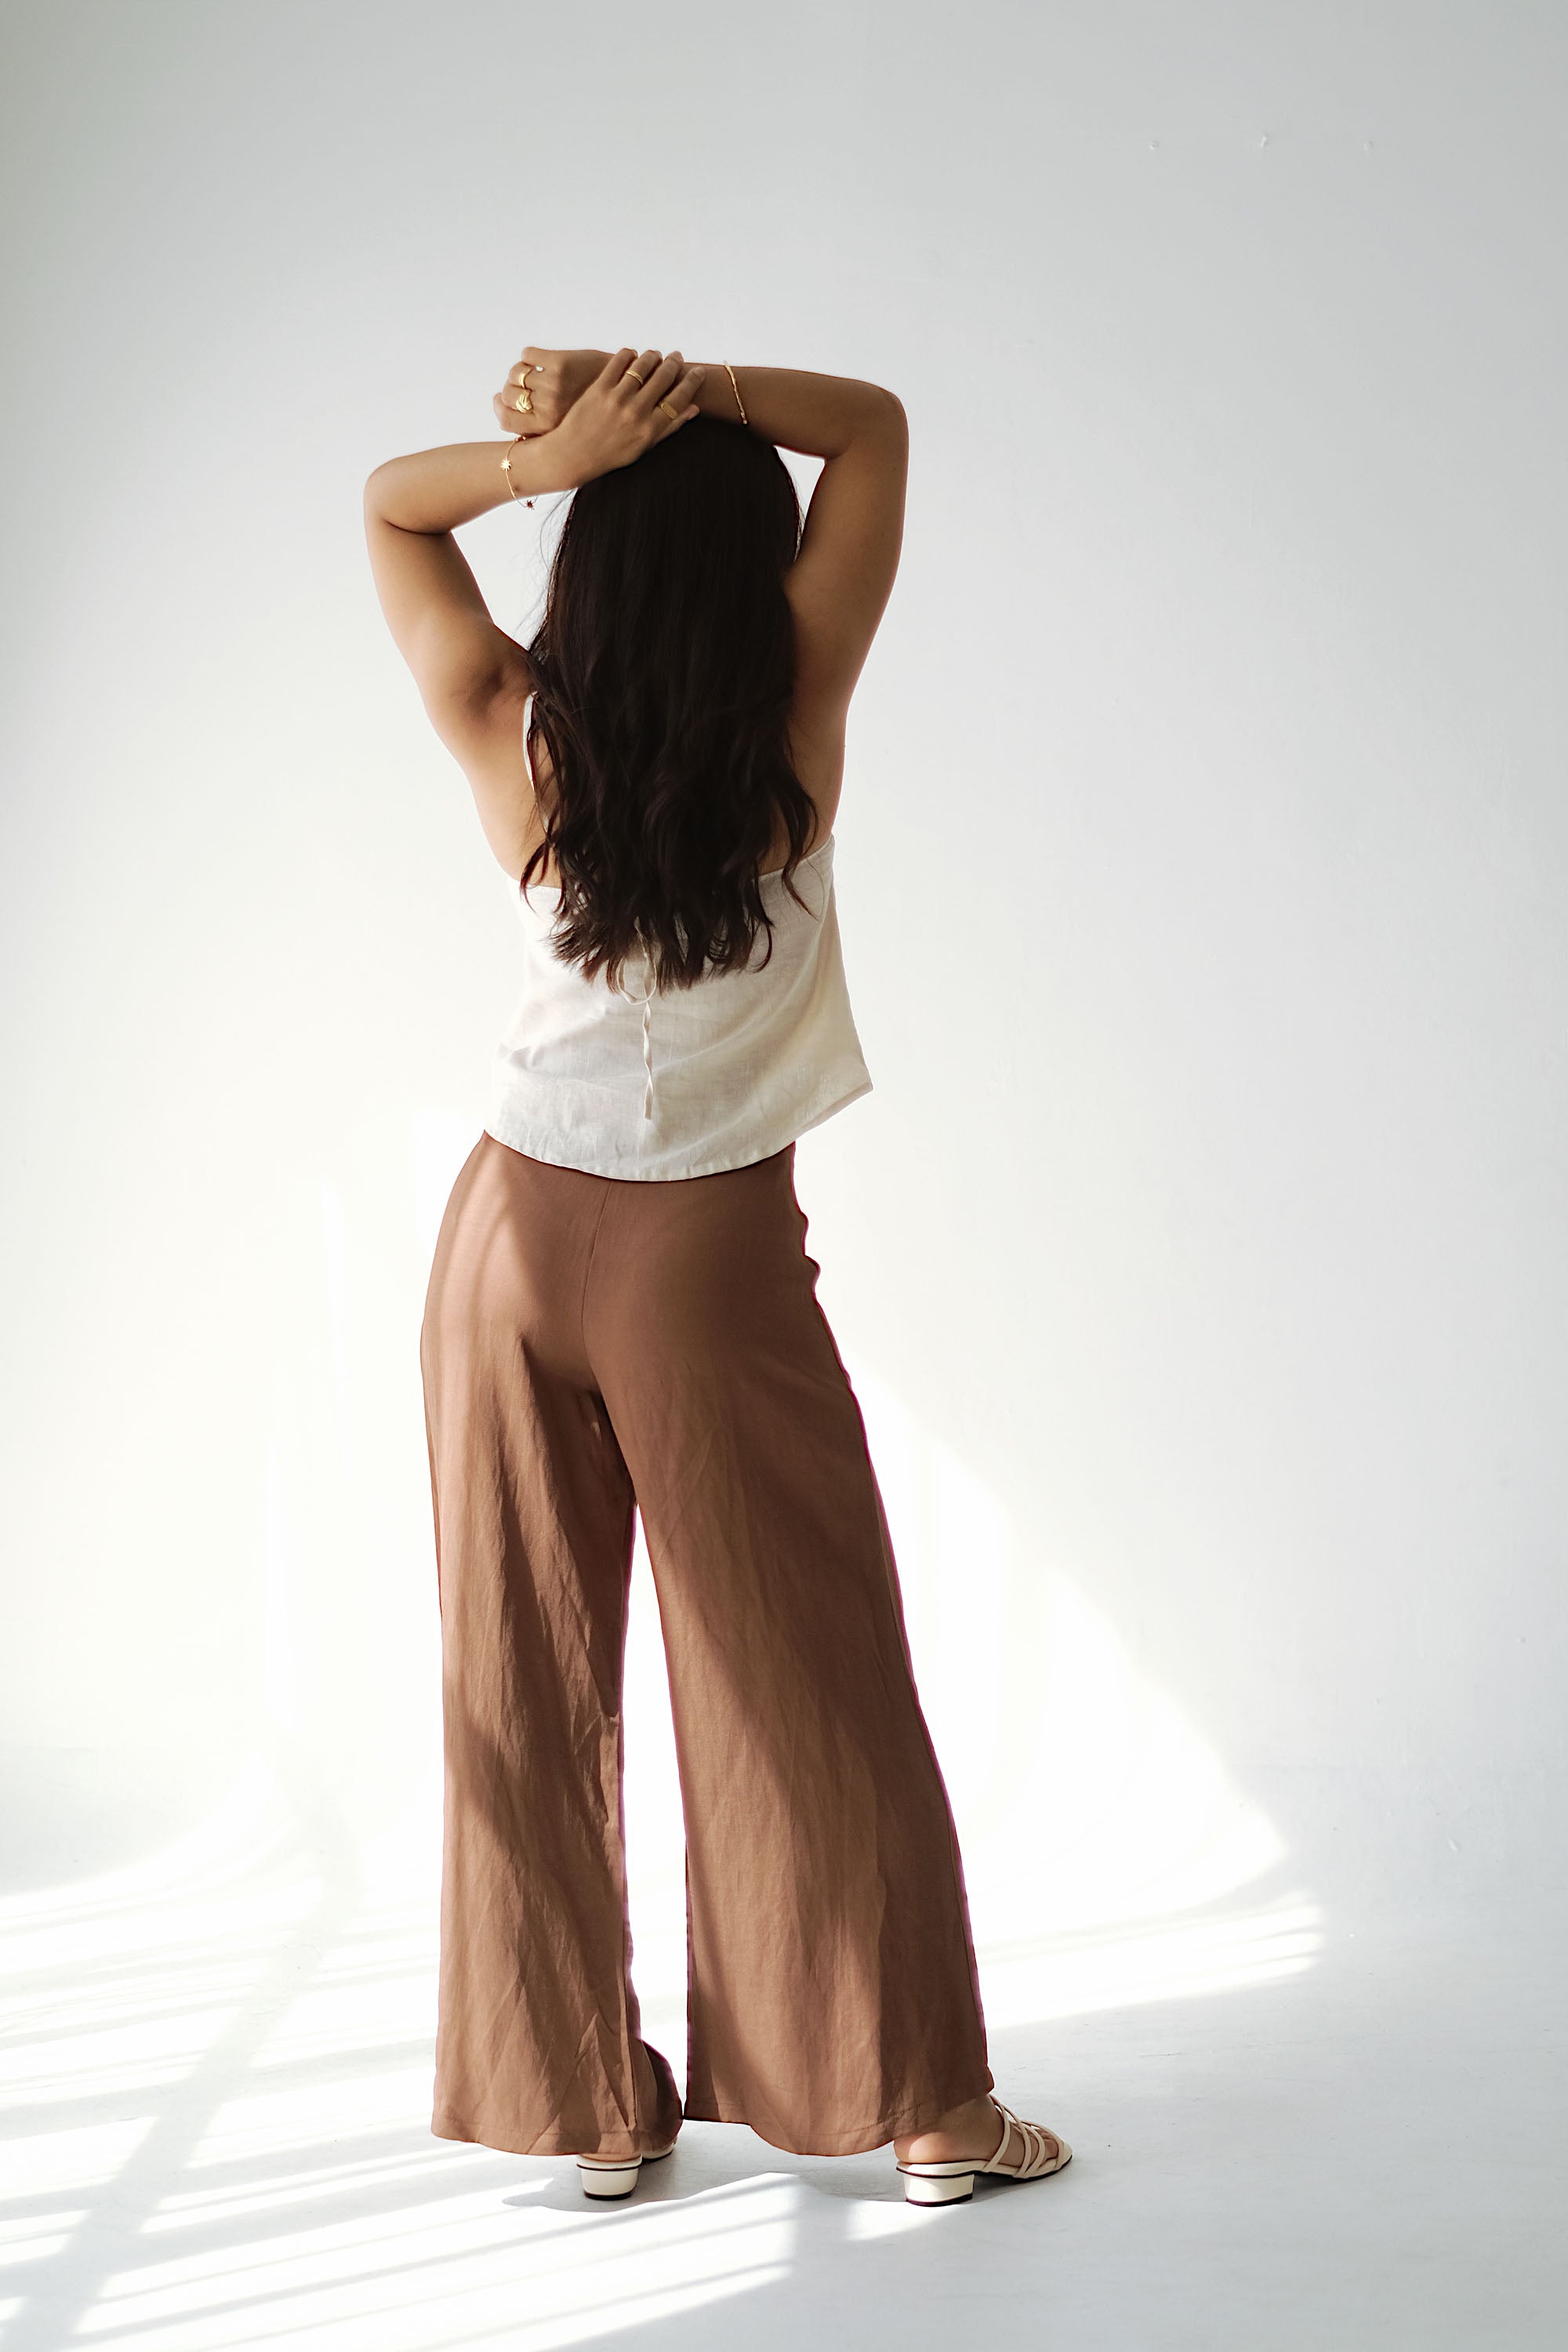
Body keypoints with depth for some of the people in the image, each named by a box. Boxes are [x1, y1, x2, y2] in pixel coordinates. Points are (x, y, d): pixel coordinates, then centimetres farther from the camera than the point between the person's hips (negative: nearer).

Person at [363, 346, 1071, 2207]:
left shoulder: (512, 740, -7)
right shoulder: (795, 718, -11)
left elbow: (390, 502, 9)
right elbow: (876, 425, 0)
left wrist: (556, 449, -9)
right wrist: (659, 386, -11)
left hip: (514, 1233, 2)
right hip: (711, 1256, -2)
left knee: (524, 1685, 11)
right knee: (809, 1690, 7)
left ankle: (582, 2101, 20)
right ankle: (926, 2107, 17)